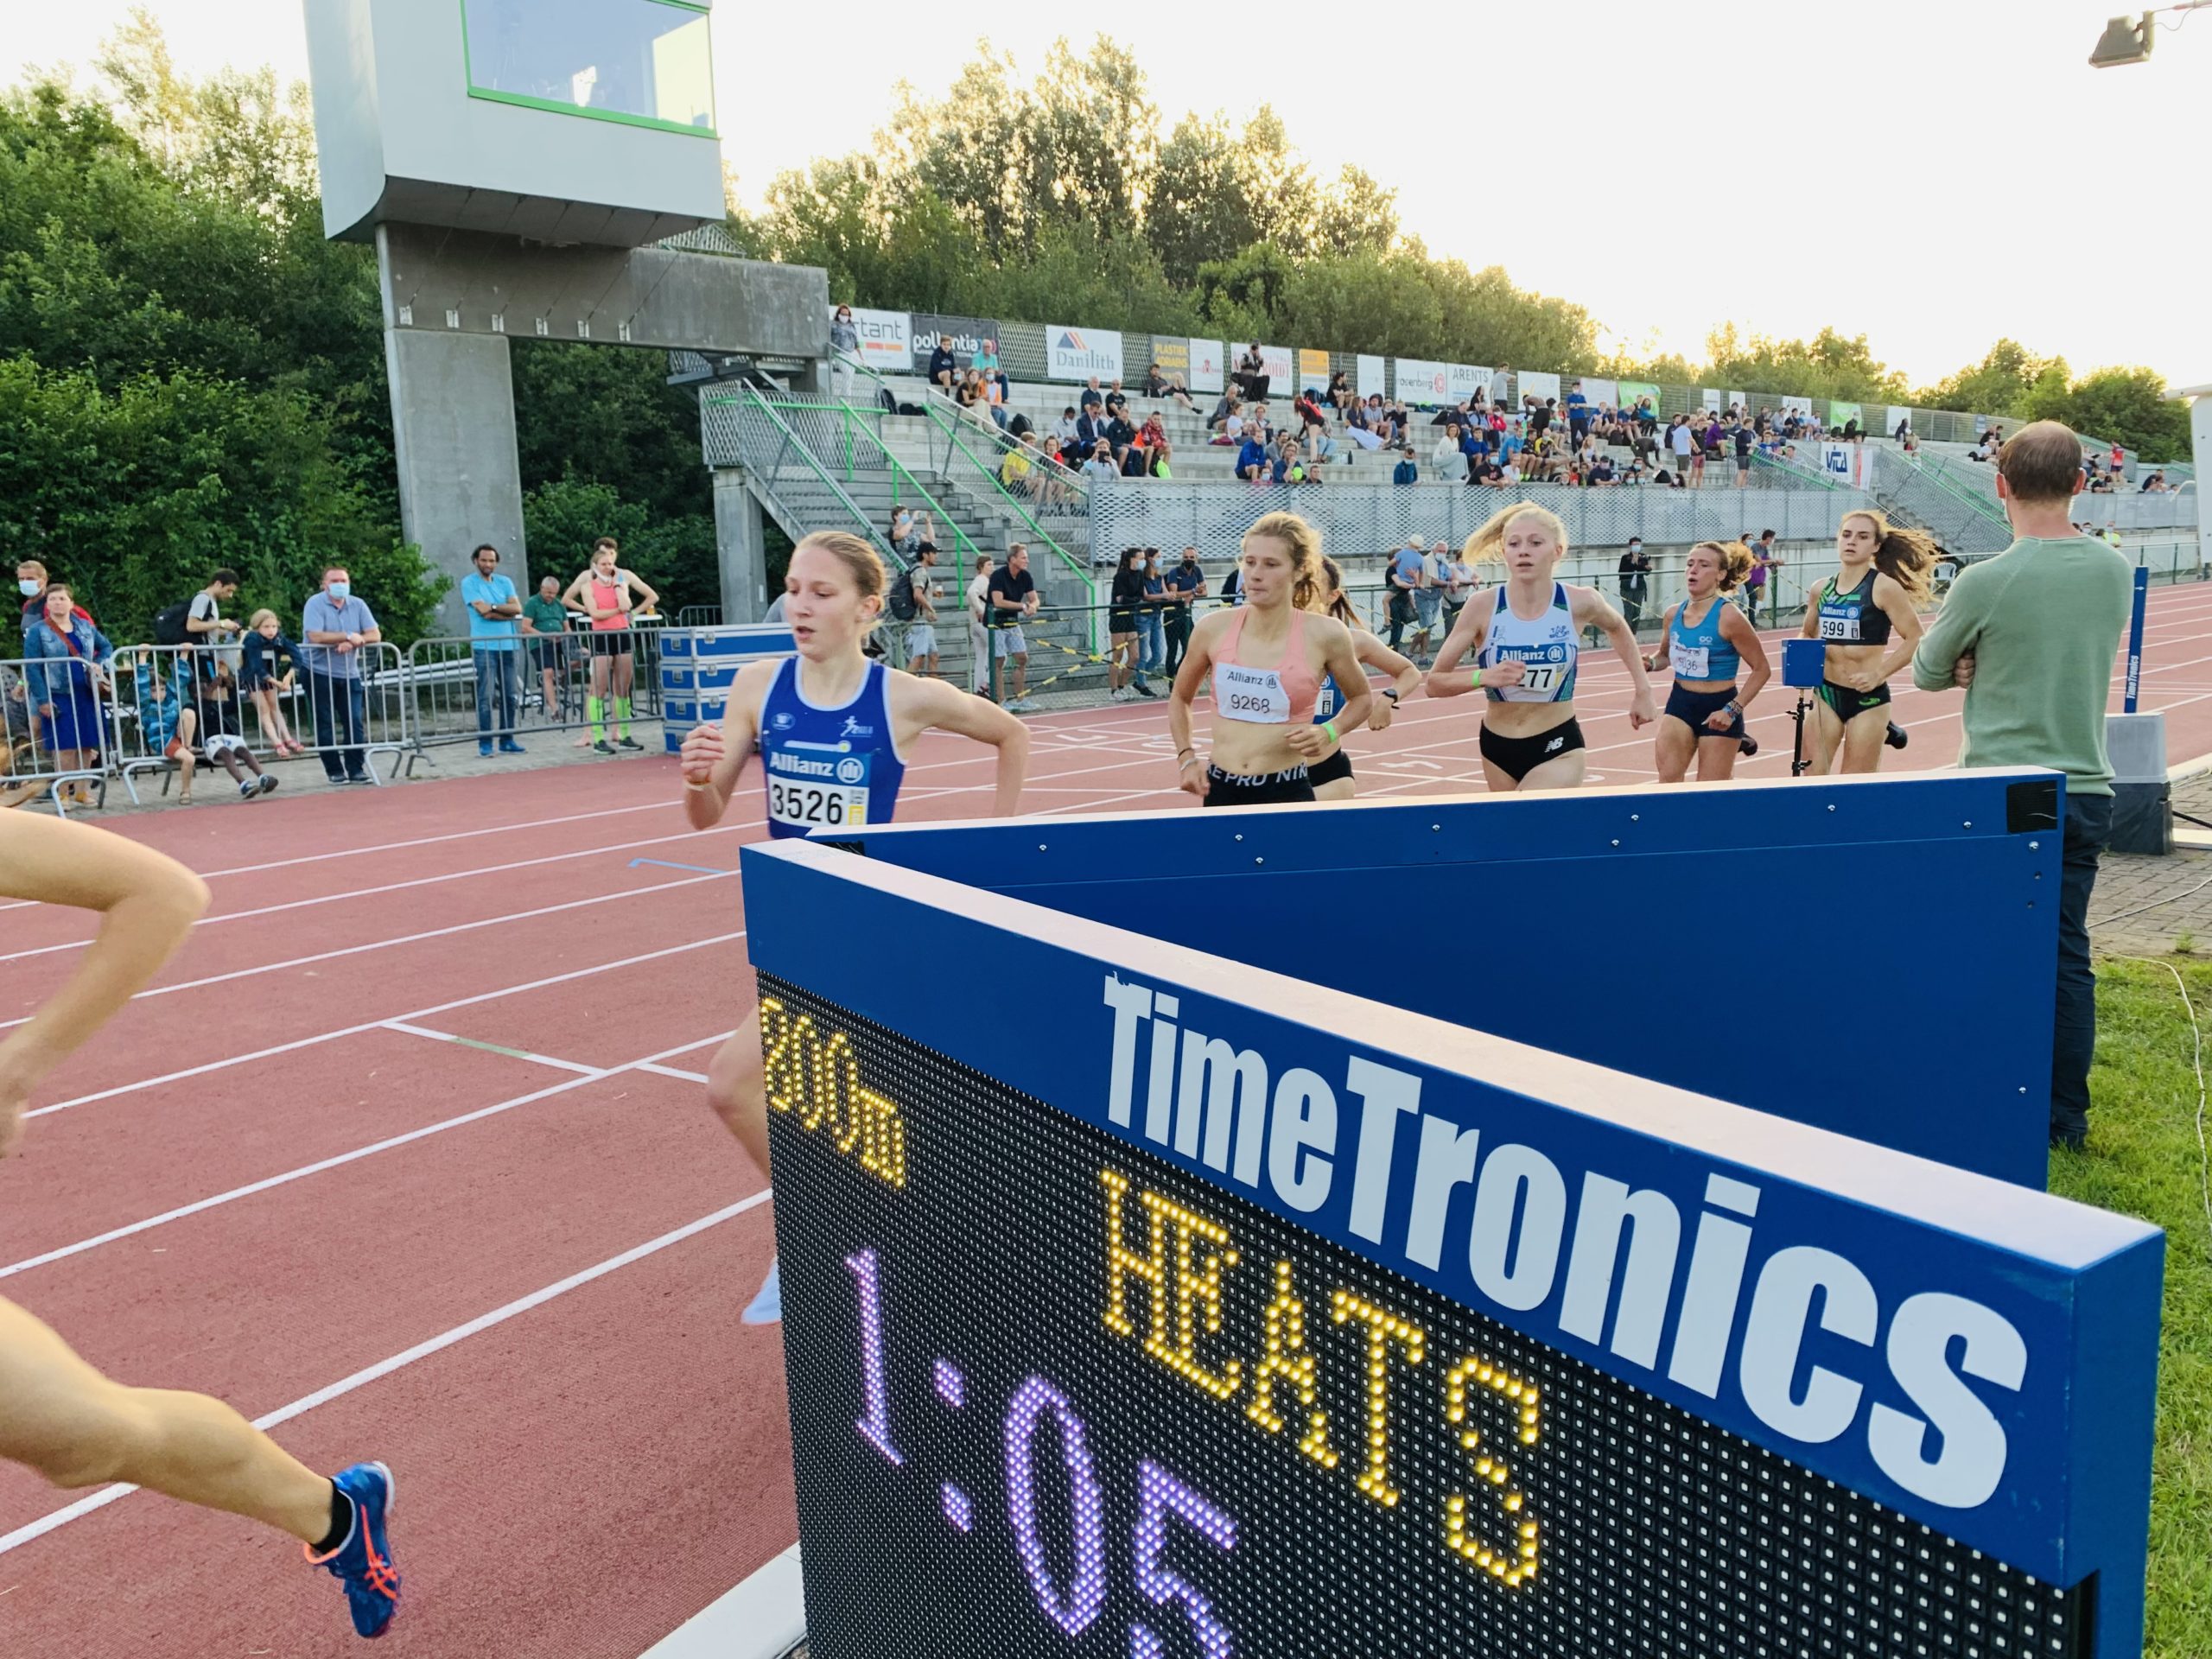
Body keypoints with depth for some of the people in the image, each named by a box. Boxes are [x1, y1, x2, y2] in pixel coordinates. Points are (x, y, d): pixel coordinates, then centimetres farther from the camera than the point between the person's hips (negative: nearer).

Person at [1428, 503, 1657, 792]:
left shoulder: (1580, 603, -10)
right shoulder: (1484, 608, -13)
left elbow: (1617, 629, 15)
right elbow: (1434, 683, -11)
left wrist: (1642, 690, 15)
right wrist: (1483, 676, -28)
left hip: (1558, 750, -2)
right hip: (1497, 748, 2)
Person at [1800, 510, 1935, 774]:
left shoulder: (1884, 587, -10)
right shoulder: (1821, 589, 5)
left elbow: (1915, 639, -11)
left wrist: (1878, 674, -18)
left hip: (1868, 696, -4)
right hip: (1825, 693, 4)